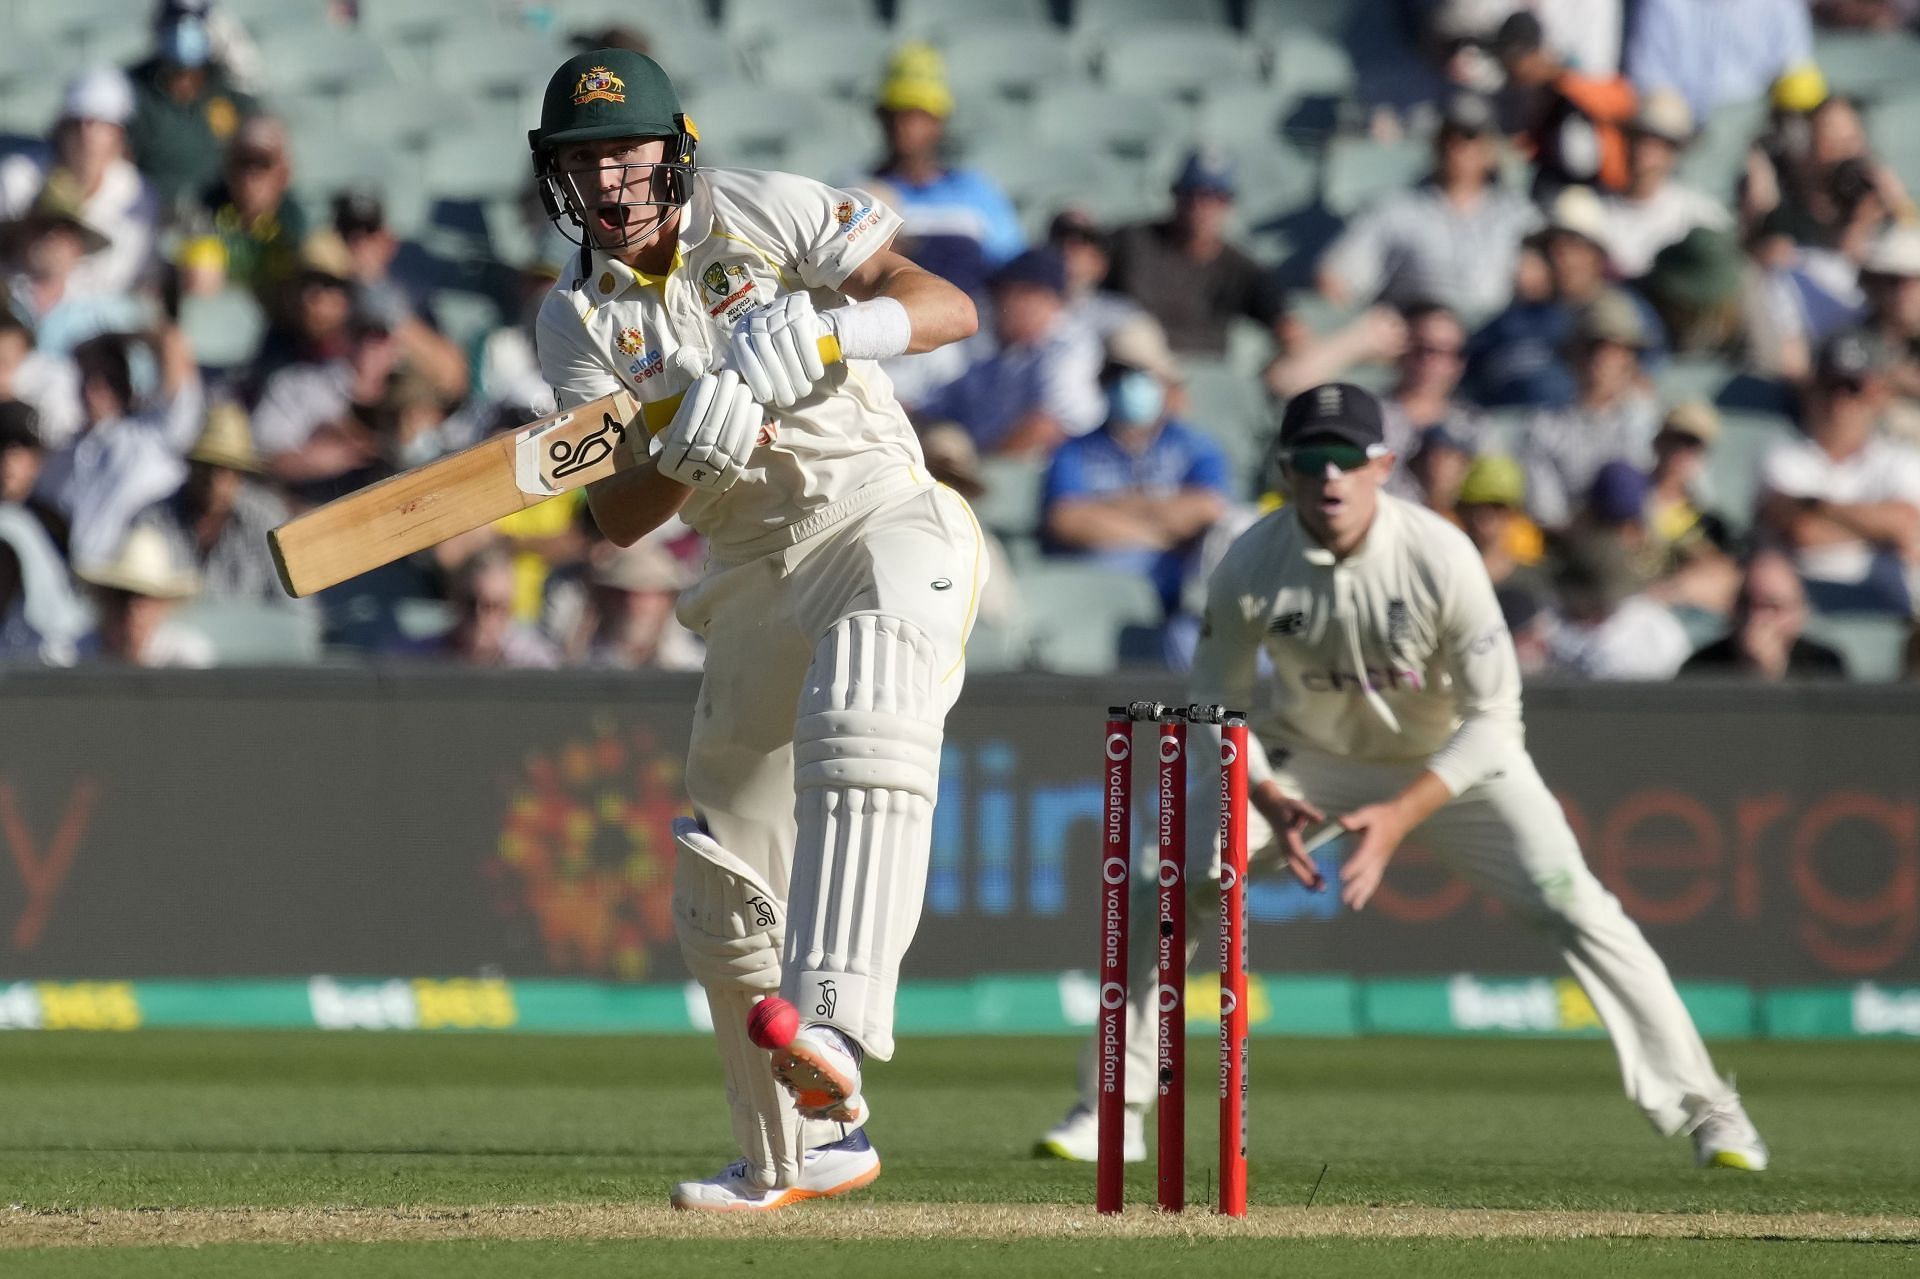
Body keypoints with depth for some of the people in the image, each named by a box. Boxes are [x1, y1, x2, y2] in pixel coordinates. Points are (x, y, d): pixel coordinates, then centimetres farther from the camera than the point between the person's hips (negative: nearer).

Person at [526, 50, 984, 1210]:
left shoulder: (769, 215, -4)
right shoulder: (579, 321, 4)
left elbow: (950, 308, -12)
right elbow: (616, 518, -6)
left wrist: (824, 332, -29)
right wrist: (686, 456, -27)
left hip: (882, 518, -6)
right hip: (753, 580, 6)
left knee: (861, 729, -36)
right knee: (726, 883, 7)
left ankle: (833, 1022, -50)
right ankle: (810, 1147, 23)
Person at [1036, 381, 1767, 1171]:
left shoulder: (1441, 557, -30)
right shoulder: (1251, 568, -24)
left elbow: (1493, 718, -24)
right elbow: (1217, 704, -10)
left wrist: (1400, 817, -34)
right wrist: (1269, 802, -28)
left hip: (1452, 755, -2)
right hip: (1306, 755, 2)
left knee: (1574, 909, -15)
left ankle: (1703, 1109, -5)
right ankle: (1113, 1111, 2)